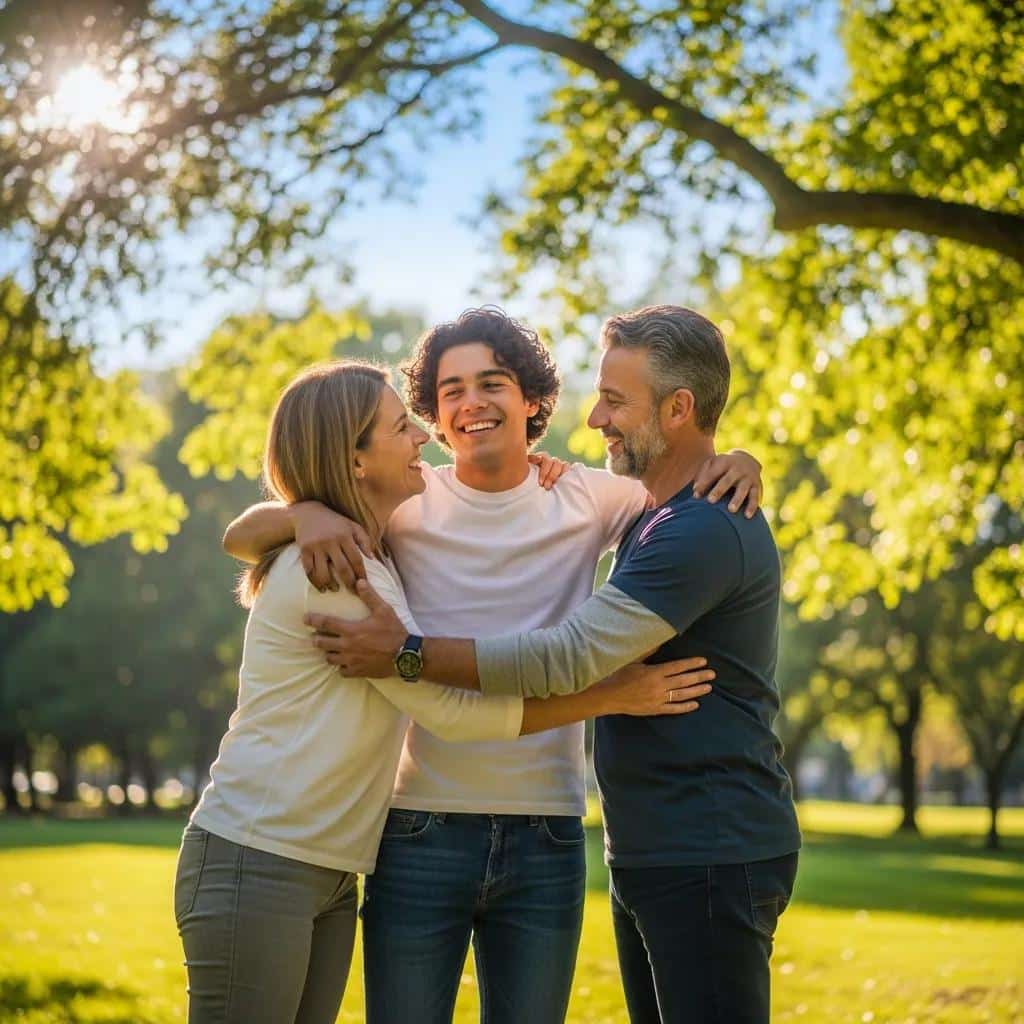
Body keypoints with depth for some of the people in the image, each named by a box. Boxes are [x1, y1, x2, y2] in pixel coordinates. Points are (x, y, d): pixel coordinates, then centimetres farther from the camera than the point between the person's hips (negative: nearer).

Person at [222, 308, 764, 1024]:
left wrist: (736, 464, -8)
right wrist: (304, 514, -24)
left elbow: (685, 488, 15)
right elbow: (240, 538, -1)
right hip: (421, 833, -1)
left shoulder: (585, 499, 3)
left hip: (546, 839, 1)